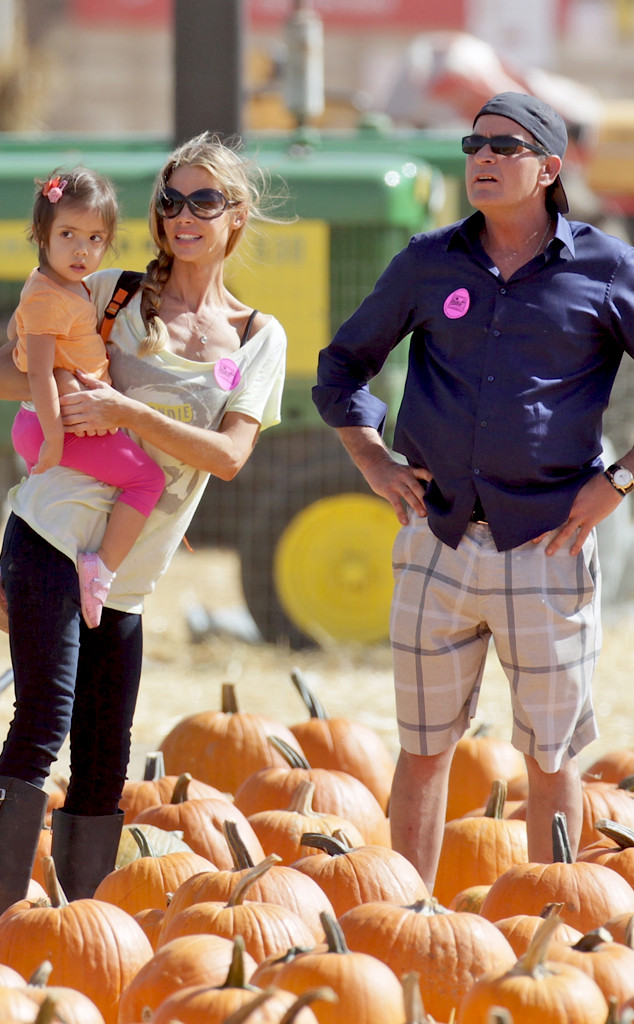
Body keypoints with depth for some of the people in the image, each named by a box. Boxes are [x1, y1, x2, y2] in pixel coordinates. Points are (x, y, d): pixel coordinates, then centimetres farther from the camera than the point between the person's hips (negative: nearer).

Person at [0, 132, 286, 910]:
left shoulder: (258, 339, 10)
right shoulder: (113, 296, 5)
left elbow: (229, 455, -4)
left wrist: (123, 410, -14)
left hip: (126, 575, 4)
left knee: (104, 760, 9)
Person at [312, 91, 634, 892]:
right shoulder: (429, 263, 7)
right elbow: (342, 366, 20)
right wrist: (374, 464, 7)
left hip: (546, 548, -2)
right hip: (437, 546, 3)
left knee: (550, 756, 5)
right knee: (423, 750, 7)